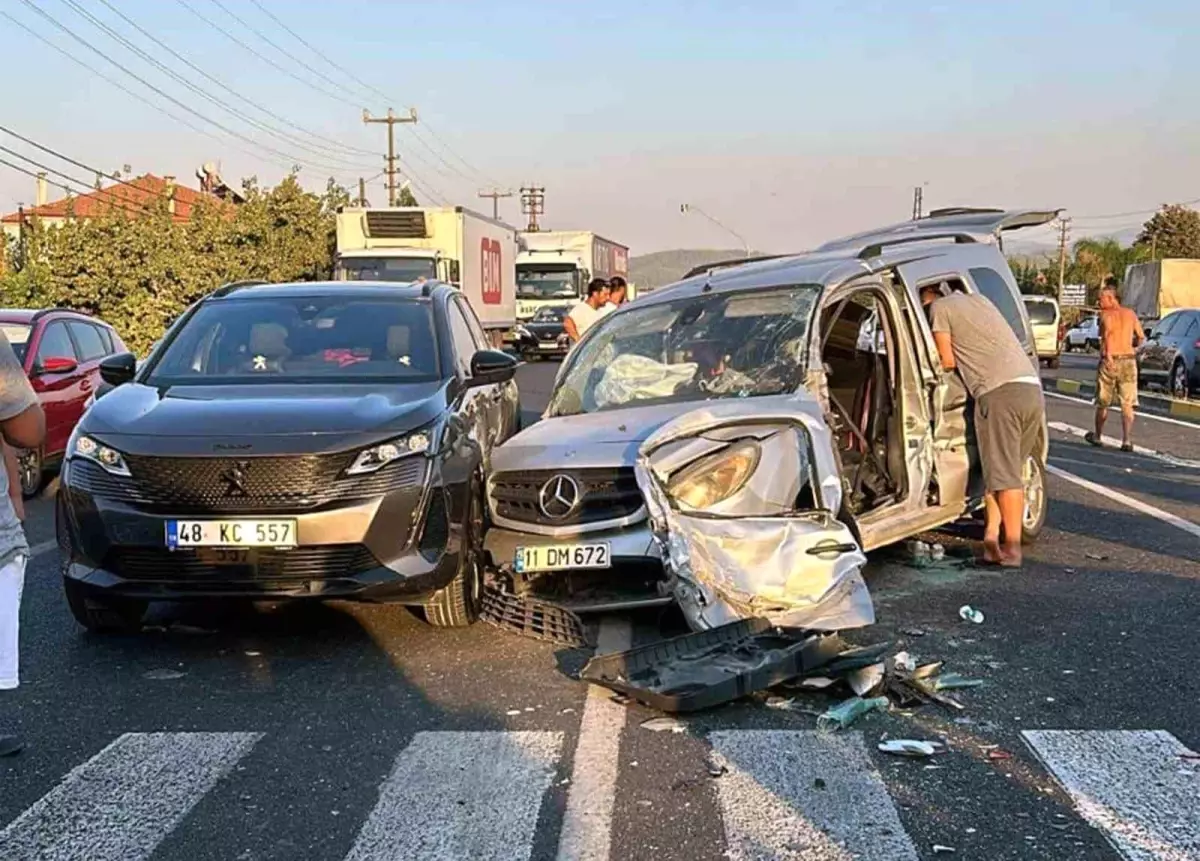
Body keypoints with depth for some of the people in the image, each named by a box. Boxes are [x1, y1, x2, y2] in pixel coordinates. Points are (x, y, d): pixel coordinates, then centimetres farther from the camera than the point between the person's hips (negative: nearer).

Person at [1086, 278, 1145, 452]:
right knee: (1127, 404, 2)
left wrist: (1108, 355, -29)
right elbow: (1141, 337, 11)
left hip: (1110, 361, -3)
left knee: (1103, 402, 13)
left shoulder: (1105, 314, -5)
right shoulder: (1130, 313, 8)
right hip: (1128, 360, 3)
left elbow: (1108, 330, -25)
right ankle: (1127, 441, -8)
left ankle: (1098, 436, 28)